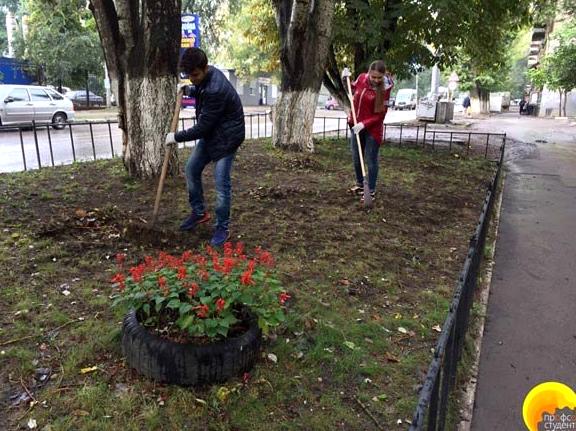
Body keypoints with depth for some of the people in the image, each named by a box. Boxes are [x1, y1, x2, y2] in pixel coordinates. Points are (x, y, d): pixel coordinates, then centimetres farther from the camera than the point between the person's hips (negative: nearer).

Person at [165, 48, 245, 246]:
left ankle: (222, 228, 7)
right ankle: (199, 212, 27)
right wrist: (189, 90, 4)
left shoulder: (216, 90, -31)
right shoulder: (206, 76, -2)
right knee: (192, 169, 11)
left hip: (226, 137, -10)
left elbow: (202, 127, -25)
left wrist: (176, 137, -13)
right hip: (210, 133, 10)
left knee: (221, 183, -8)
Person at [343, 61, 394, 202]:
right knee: (356, 158, 16)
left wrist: (364, 124, -27)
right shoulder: (362, 78, -4)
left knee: (371, 160, 1)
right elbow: (353, 89, 20)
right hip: (356, 126, 6)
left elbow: (380, 115, -17)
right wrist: (346, 78, 2)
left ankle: (371, 191, 13)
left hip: (372, 129, -6)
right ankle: (359, 184, 34)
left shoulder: (384, 89, -17)